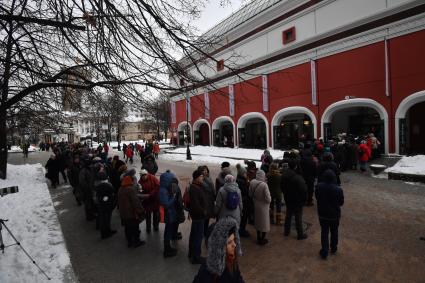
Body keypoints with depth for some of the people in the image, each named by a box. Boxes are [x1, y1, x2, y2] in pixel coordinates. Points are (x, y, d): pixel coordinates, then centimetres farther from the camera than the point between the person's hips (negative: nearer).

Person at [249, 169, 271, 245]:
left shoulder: (252, 183, -14)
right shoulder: (264, 185, -29)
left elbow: (250, 194, -2)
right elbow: (268, 199, -24)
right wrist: (269, 199, -1)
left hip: (256, 205, 5)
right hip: (263, 206, -5)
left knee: (258, 221, 23)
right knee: (264, 222, 17)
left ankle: (258, 238, 39)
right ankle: (262, 240, 32)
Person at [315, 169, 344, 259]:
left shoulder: (318, 186, -18)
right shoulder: (338, 189, -22)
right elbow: (341, 203, -7)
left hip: (322, 214, 0)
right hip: (334, 215, 0)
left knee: (324, 232, 13)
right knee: (334, 232, 21)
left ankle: (324, 252, 18)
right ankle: (333, 249, 40)